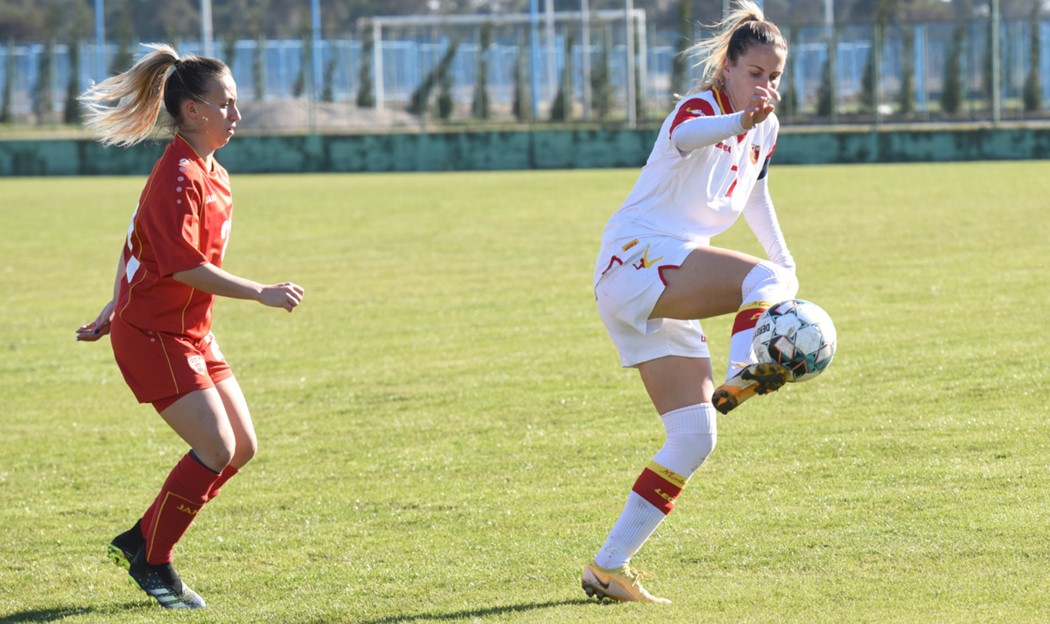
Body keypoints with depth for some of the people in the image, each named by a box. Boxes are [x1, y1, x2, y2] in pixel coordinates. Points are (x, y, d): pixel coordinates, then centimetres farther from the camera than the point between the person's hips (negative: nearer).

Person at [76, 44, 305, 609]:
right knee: (217, 449, -14)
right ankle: (150, 562, 2)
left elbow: (138, 245, 19)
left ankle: (137, 542, 16)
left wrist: (116, 308, 21)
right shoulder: (178, 177, -19)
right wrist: (263, 294, -22)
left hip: (191, 334, 10)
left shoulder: (209, 174, 12)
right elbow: (186, 266, -25)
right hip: (155, 337, -10)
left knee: (241, 446, 6)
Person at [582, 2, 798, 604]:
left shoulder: (764, 129, 13)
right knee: (766, 278, -31)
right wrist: (739, 121, -60)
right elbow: (682, 137, -39)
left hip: (664, 289, 9)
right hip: (638, 260, -9)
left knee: (693, 439, 5)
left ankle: (609, 568, 7)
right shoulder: (703, 107, -13)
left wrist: (782, 254, 20)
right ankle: (741, 374, -56)